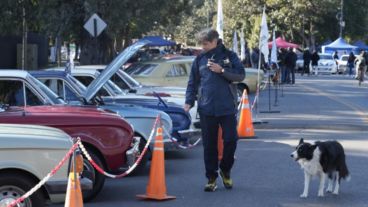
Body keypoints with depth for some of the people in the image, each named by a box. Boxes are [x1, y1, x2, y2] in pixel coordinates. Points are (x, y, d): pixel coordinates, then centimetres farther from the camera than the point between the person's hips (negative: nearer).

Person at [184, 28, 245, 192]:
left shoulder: (229, 56, 2)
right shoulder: (200, 59, 7)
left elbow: (241, 75, -4)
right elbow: (193, 82, 10)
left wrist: (222, 70, -15)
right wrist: (189, 101, -2)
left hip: (227, 108, -1)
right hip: (206, 109, 1)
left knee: (230, 140, 1)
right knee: (209, 144, 3)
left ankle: (225, 171, 24)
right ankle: (211, 177, 12)